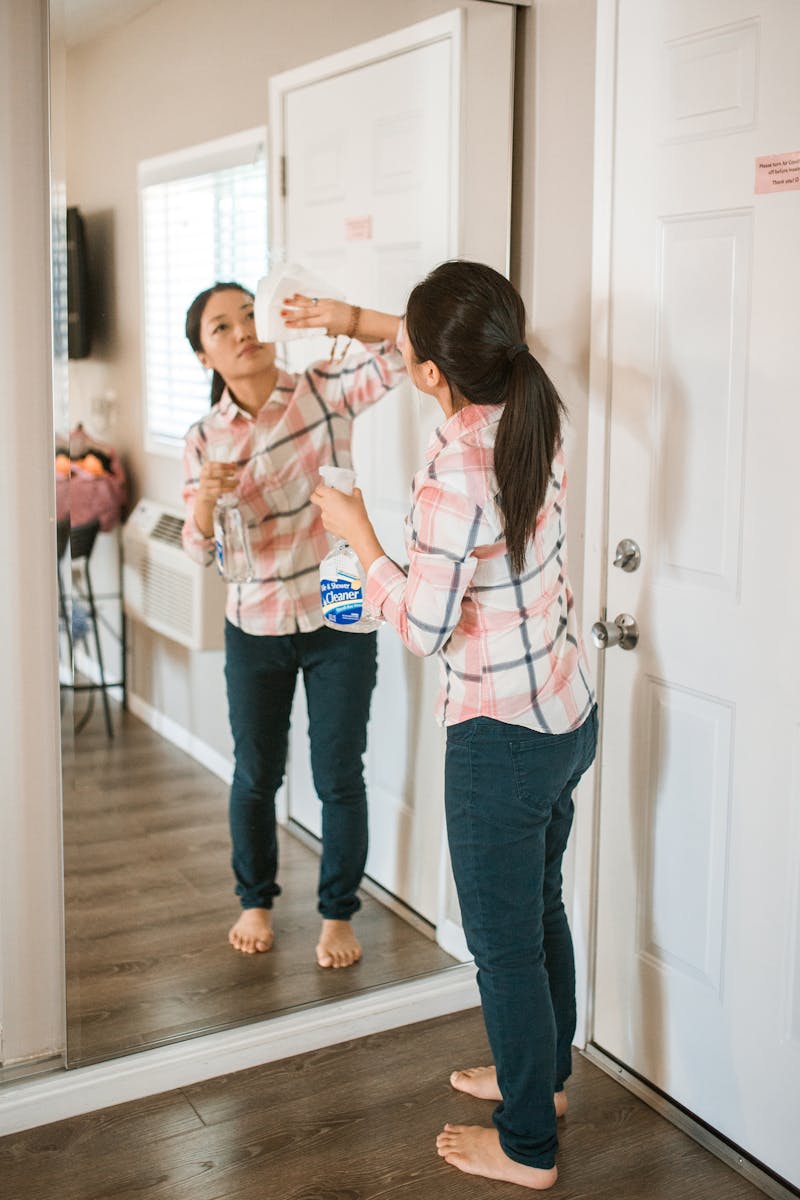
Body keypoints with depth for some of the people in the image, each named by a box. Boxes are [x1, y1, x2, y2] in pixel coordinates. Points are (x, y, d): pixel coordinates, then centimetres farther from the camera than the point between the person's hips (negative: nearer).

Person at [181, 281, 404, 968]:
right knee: (257, 776, 15)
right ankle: (255, 900, 38)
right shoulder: (205, 440, -4)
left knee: (339, 777, 6)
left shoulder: (325, 390, -9)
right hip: (256, 629, 2)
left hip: (340, 621, -2)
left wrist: (346, 318, -34)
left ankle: (339, 913, 27)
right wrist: (205, 500, -25)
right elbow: (201, 551, -4)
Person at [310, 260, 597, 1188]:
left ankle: (527, 1146, 28)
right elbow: (468, 358, 20)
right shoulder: (534, 416, -3)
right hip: (568, 715, 9)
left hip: (502, 738, -9)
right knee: (539, 904, 25)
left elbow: (424, 626, -21)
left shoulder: (456, 473, -27)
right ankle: (543, 1075, 46)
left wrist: (358, 536, -9)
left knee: (503, 940, 9)